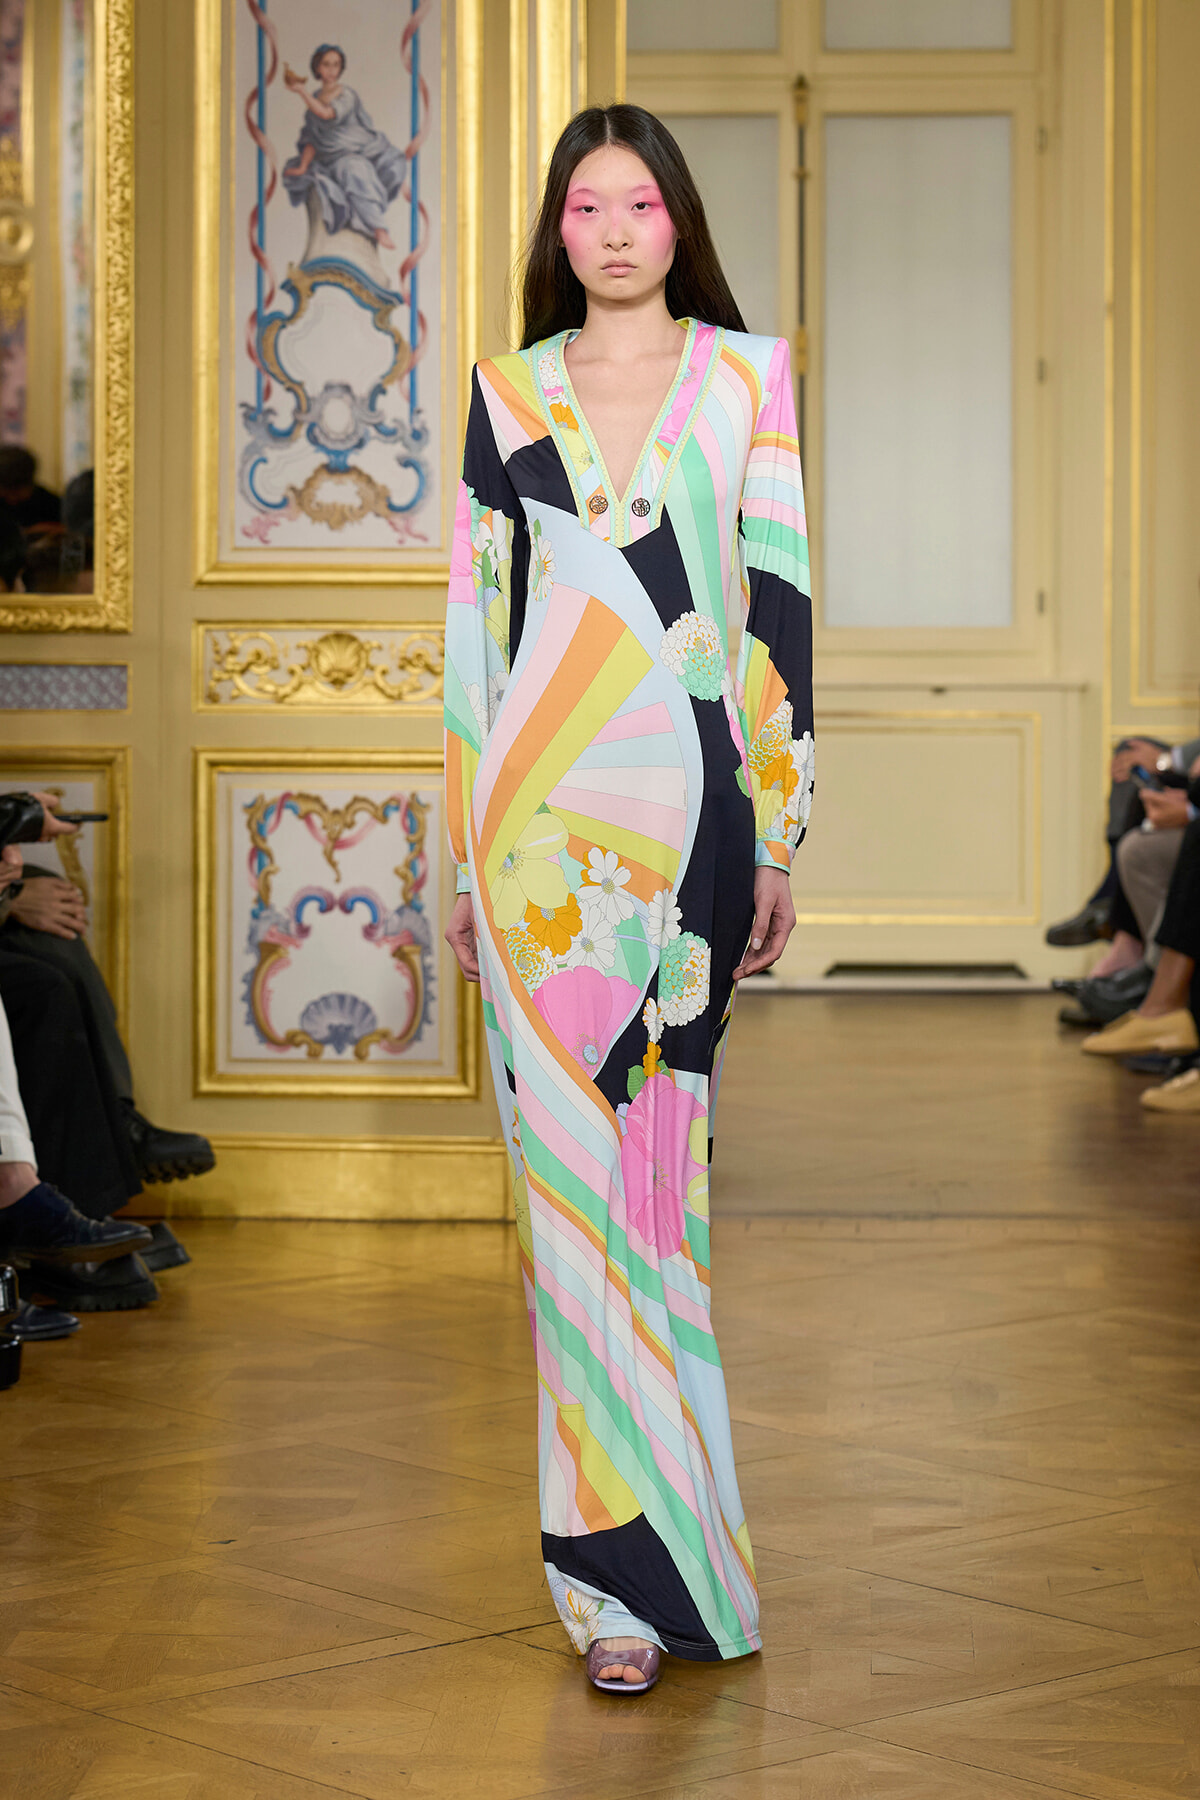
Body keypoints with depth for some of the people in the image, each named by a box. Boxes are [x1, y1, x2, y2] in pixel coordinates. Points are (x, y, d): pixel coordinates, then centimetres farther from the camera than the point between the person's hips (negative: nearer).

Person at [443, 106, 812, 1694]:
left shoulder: (750, 375, 7)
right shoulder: (506, 393, 11)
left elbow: (779, 602, 4)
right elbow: (476, 620, 11)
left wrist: (784, 832, -1)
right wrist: (462, 853, 8)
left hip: (691, 809, -1)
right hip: (543, 816, 1)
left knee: (661, 1161, 0)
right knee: (574, 1170, -3)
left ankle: (646, 1538, 13)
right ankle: (632, 1573, 4)